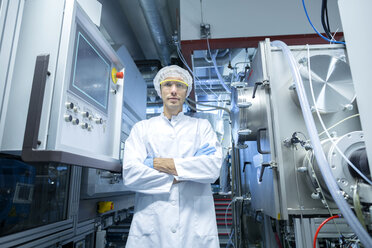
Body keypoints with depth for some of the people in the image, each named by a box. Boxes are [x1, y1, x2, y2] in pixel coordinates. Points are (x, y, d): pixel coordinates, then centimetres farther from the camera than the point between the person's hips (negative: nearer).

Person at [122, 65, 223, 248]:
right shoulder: (141, 128, 6)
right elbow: (130, 175, -7)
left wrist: (170, 165, -11)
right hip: (150, 225, 0)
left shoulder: (202, 126, 7)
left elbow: (214, 167, -8)